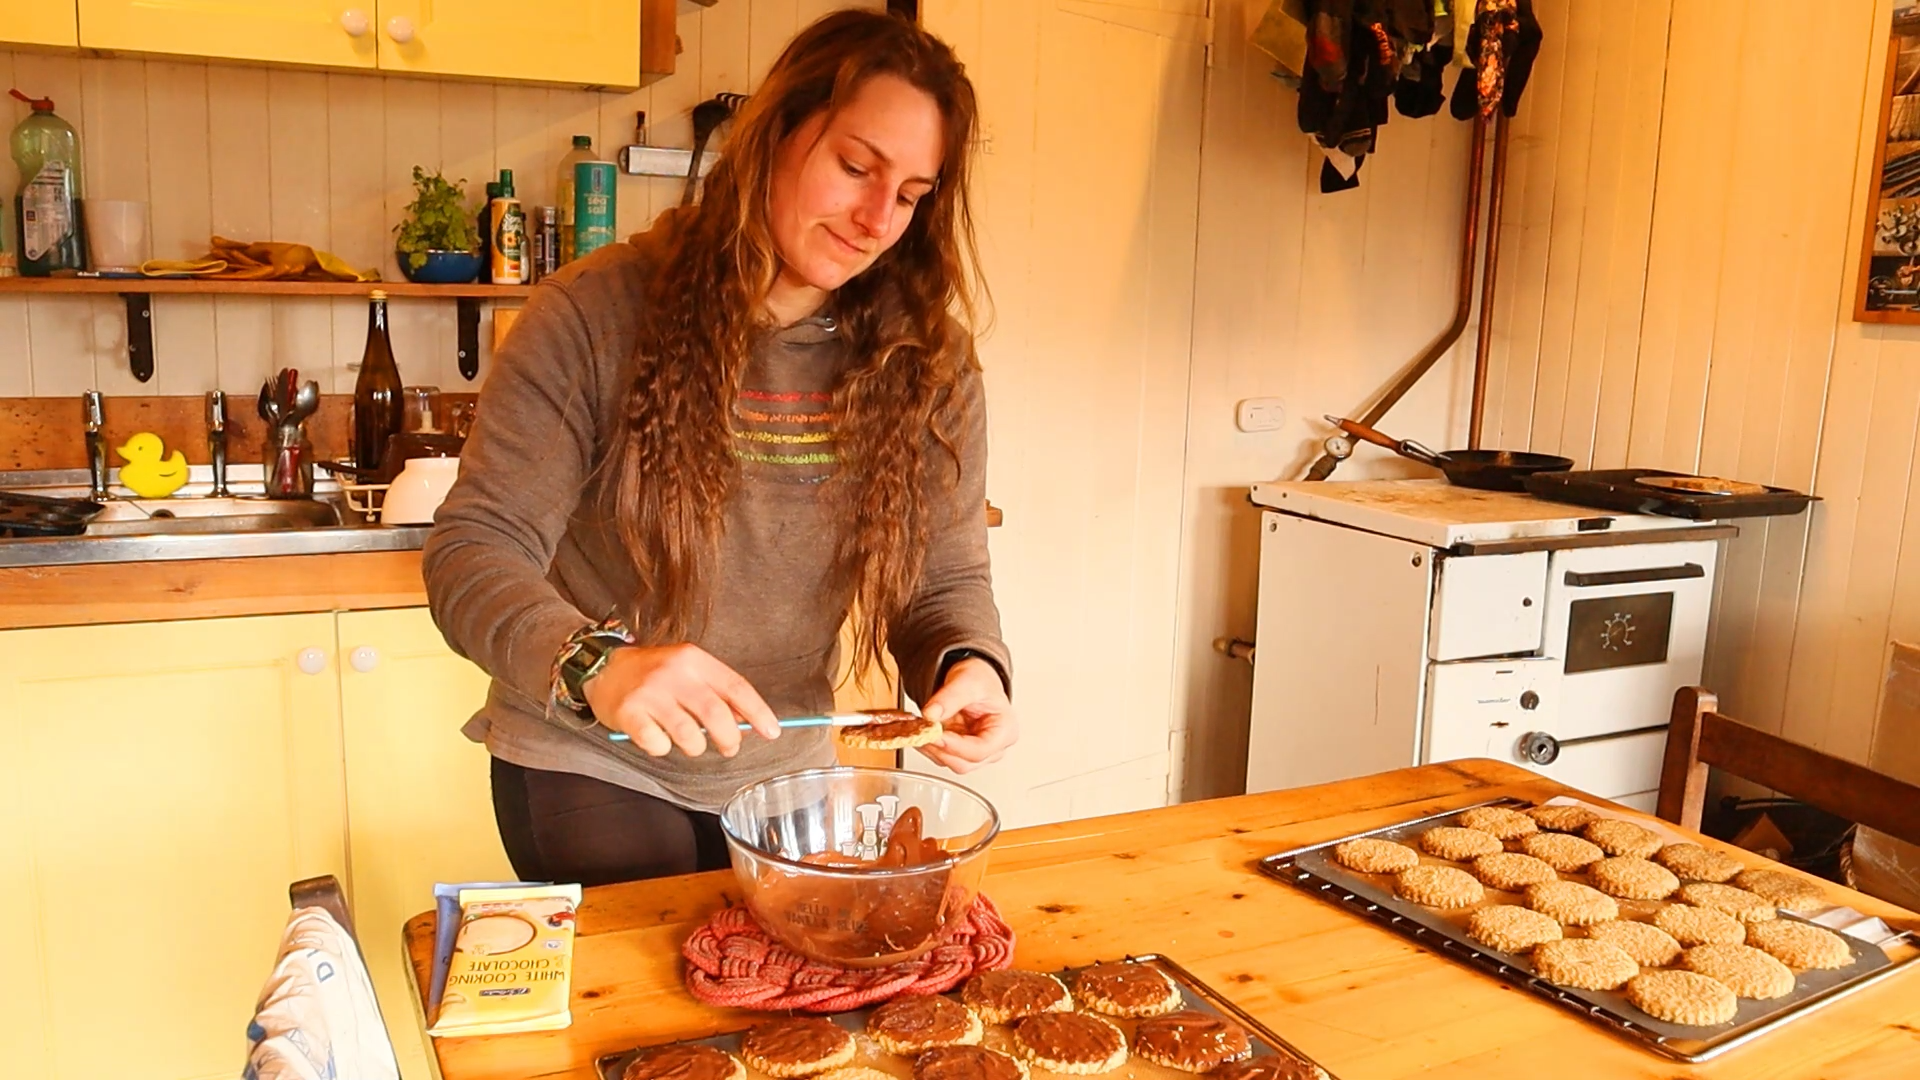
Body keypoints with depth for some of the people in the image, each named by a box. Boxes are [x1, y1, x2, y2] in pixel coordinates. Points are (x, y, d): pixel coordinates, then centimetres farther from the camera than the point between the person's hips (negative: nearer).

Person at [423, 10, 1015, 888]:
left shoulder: (926, 363, -7)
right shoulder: (598, 314, -17)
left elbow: (947, 578, -4)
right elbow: (473, 552, -19)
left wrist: (969, 665, -27)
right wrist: (597, 664, -39)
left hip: (782, 772, 4)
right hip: (590, 769, -3)